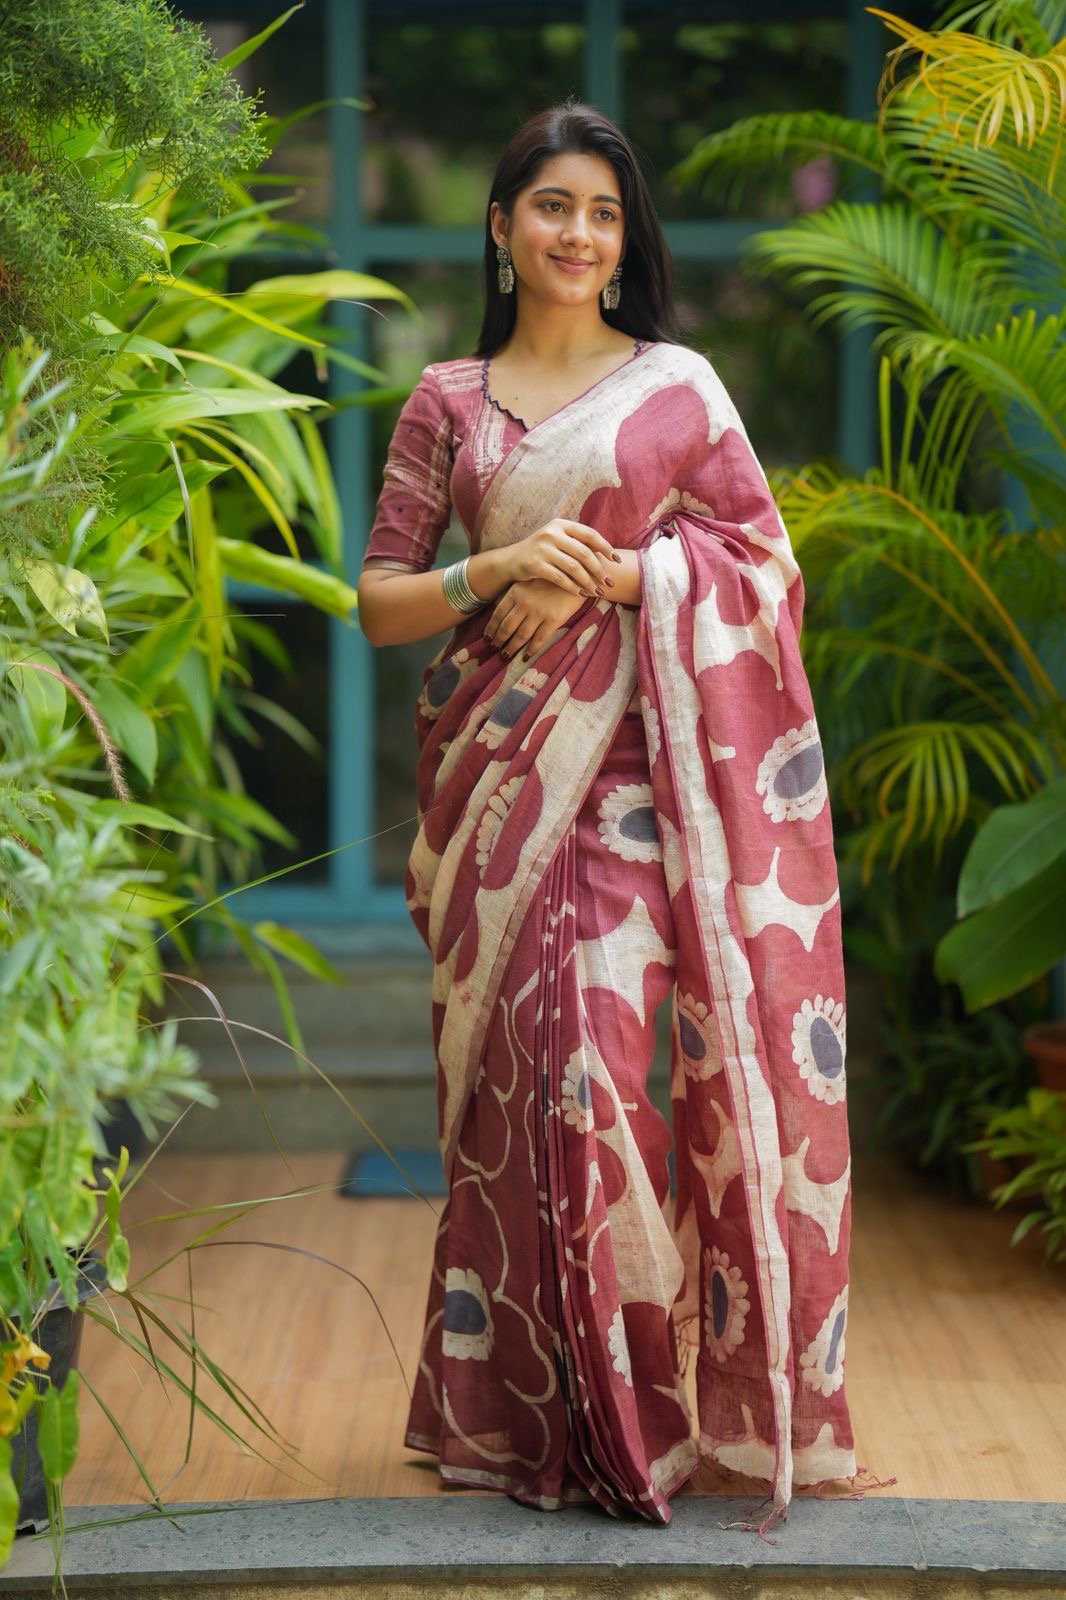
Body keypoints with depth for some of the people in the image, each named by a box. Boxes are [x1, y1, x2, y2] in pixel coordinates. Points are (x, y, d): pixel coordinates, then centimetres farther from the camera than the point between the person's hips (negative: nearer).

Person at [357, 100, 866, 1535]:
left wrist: (613, 575, -10)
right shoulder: (446, 401, 11)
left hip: (634, 758, -2)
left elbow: (766, 561, 3)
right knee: (509, 1076, 1)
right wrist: (499, 569, -10)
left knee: (601, 1052, -13)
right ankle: (520, 1415, 11)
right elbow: (378, 603, 8)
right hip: (494, 768, 2)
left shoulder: (678, 382, 8)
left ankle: (627, 1406, -2)